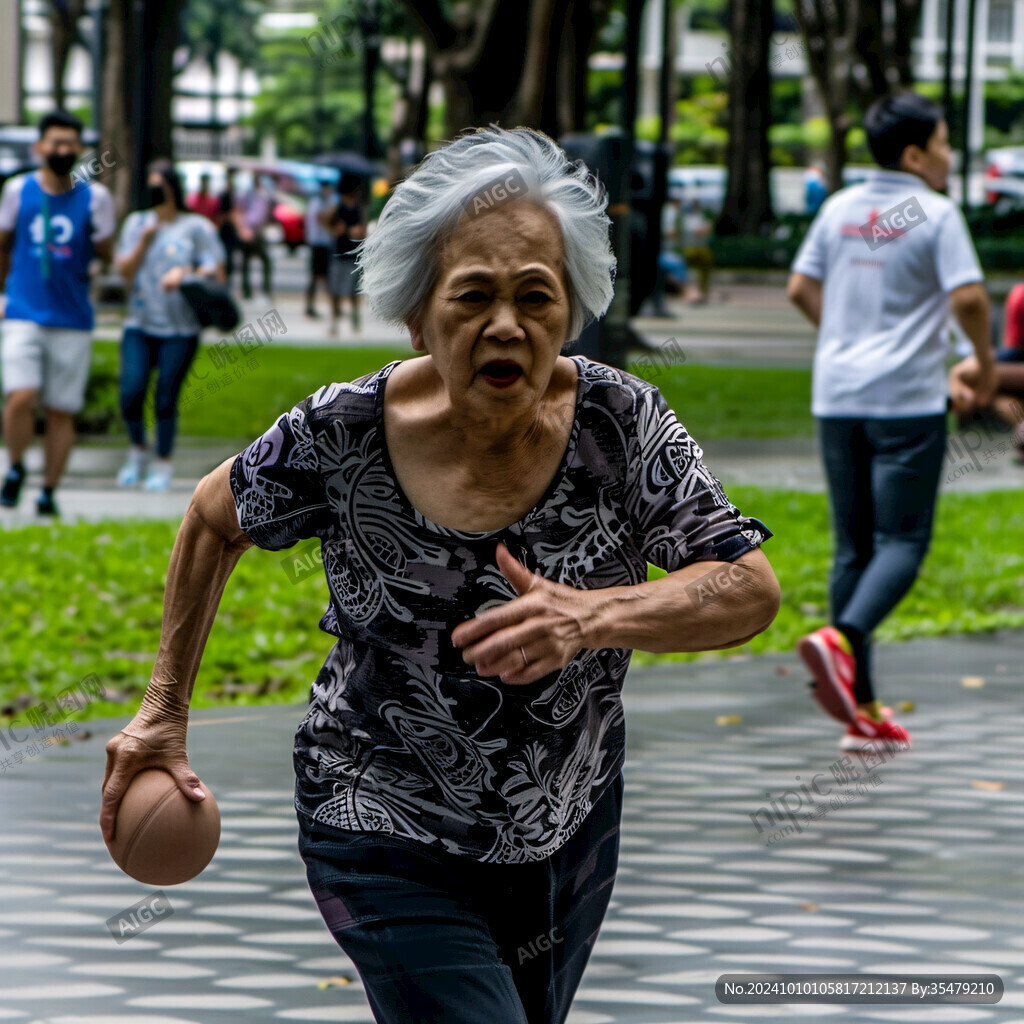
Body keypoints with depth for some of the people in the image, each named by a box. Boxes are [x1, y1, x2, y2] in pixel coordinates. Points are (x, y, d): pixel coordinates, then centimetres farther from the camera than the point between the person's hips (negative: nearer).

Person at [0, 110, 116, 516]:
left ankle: (49, 491, 14)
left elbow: (107, 254, 4)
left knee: (61, 410, 3)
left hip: (72, 319, 1)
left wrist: (99, 231, -14)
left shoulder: (94, 196, 1)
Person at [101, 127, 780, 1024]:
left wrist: (595, 619, -39)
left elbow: (753, 589, -22)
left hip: (571, 832, 3)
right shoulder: (340, 437, -19)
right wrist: (166, 709, 3)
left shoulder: (621, 422, -18)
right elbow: (216, 518, 2)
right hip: (391, 847, -3)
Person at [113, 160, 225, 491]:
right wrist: (145, 241, -10)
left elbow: (217, 274, -2)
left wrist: (186, 274, -19)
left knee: (166, 400, -3)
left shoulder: (197, 227, 1)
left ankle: (163, 464, 15)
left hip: (180, 329, -2)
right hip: (140, 324, 2)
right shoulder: (137, 223, 10)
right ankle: (137, 450, 16)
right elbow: (125, 271, 4)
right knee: (131, 394, -10)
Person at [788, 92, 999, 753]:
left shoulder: (840, 210, 9)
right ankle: (842, 640, -30)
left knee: (853, 546, 8)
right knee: (902, 542, -3)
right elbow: (968, 298, -17)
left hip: (837, 394, 6)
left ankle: (863, 711, 8)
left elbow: (802, 289, 14)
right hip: (907, 398, -6)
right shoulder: (935, 215, -8)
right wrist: (985, 358, 0)